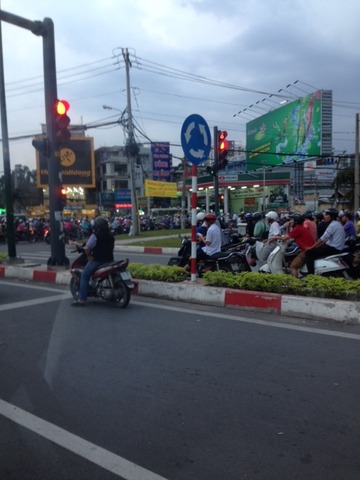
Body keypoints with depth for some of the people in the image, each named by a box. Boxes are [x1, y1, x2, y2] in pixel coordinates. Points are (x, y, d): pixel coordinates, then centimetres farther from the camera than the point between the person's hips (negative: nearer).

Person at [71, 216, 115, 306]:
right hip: (109, 260, 7)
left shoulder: (95, 235, -12)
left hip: (97, 260, -7)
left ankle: (81, 300, -4)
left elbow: (87, 248, -21)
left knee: (84, 276, 2)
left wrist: (89, 256, -5)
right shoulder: (110, 235, 10)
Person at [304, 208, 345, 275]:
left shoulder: (333, 225, -15)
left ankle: (311, 275, -17)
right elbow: (326, 239, 16)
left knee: (309, 252, -12)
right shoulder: (336, 224, 17)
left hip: (333, 249, -10)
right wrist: (316, 246, 11)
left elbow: (323, 238, -19)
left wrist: (311, 247, -12)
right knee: (315, 249, 24)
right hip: (337, 247, 10)